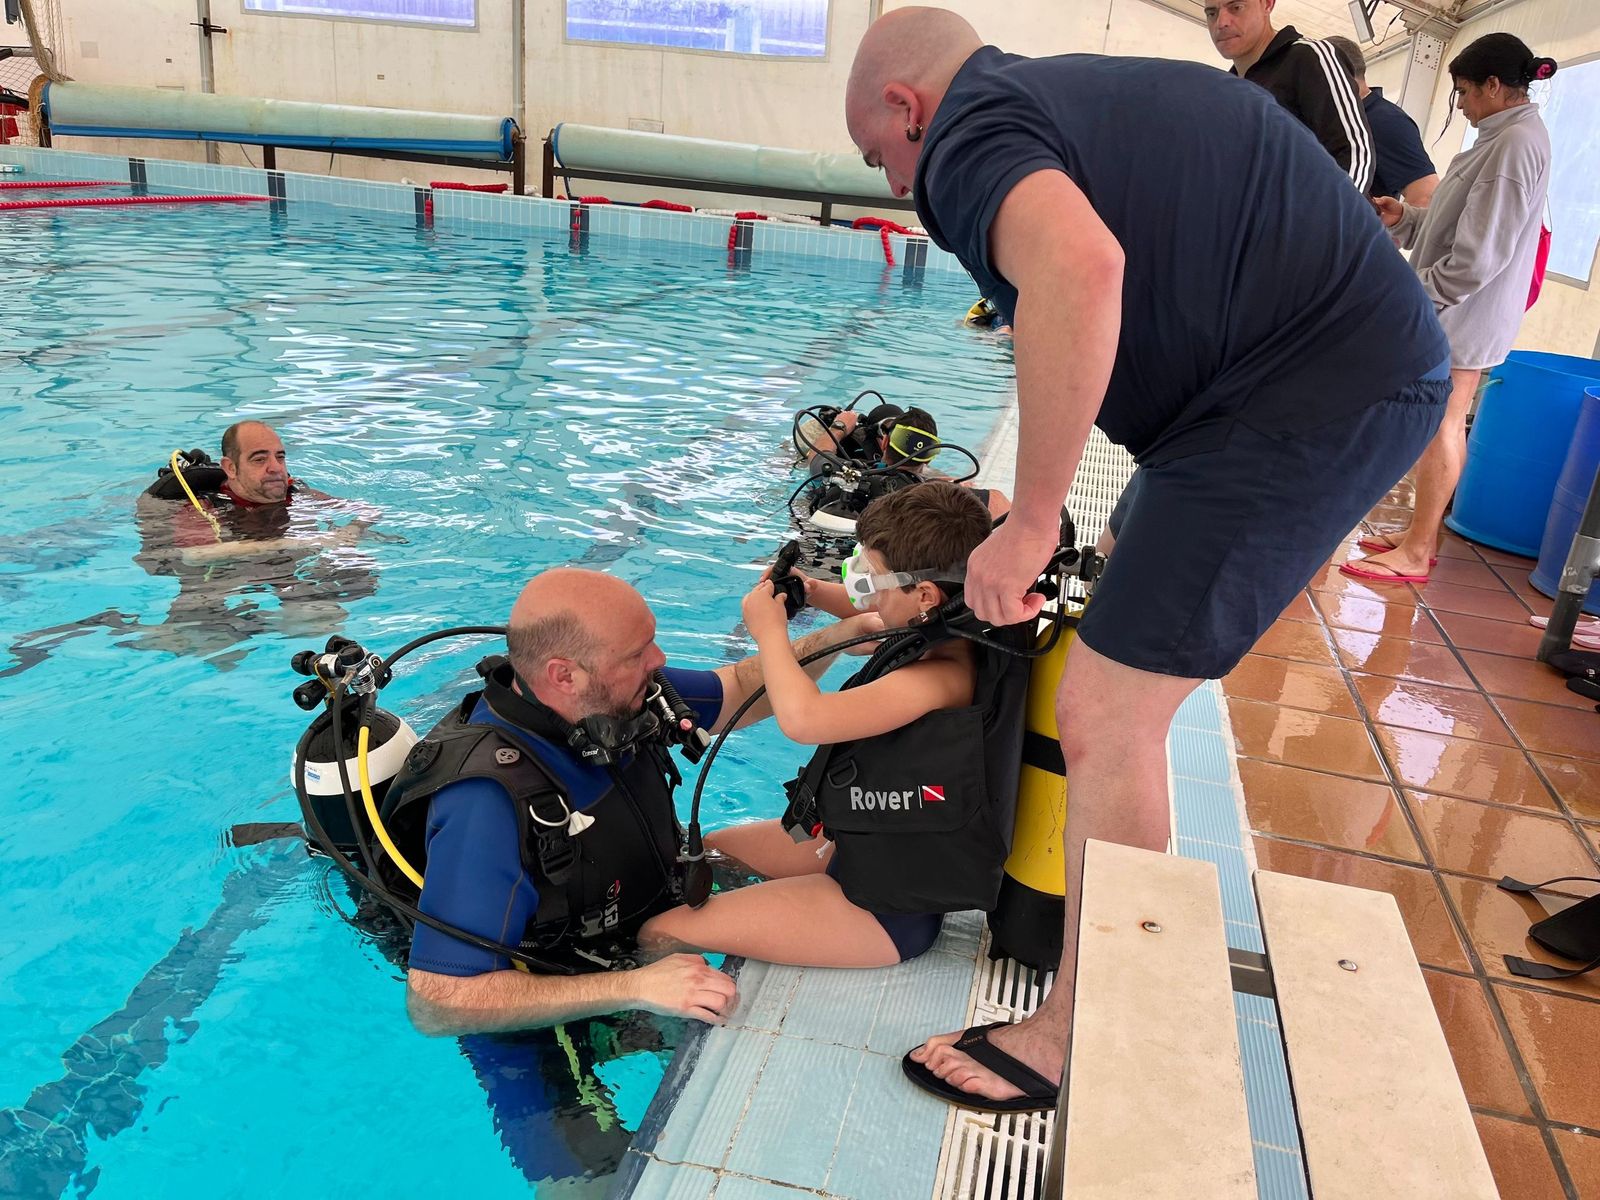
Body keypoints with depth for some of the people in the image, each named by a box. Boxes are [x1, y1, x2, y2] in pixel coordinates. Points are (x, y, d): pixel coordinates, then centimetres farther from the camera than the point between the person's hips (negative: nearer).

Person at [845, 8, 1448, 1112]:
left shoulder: (966, 133, -8)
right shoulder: (1058, 91, 22)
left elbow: (1079, 266, -32)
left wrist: (1032, 522, -24)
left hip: (1313, 391, -10)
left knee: (1105, 719, -7)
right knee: (1120, 698, 21)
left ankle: (1075, 1041, 8)